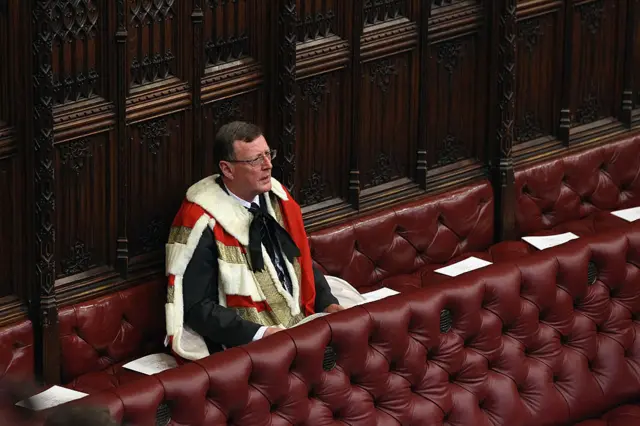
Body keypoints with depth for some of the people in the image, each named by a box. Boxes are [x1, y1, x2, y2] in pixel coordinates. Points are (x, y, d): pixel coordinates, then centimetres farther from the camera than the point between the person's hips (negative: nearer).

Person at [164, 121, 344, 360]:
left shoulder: (277, 198, 7)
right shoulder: (202, 222, -13)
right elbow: (196, 307, -14)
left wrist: (327, 304, 3)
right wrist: (259, 334, -22)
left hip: (300, 327, 8)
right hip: (244, 345, -8)